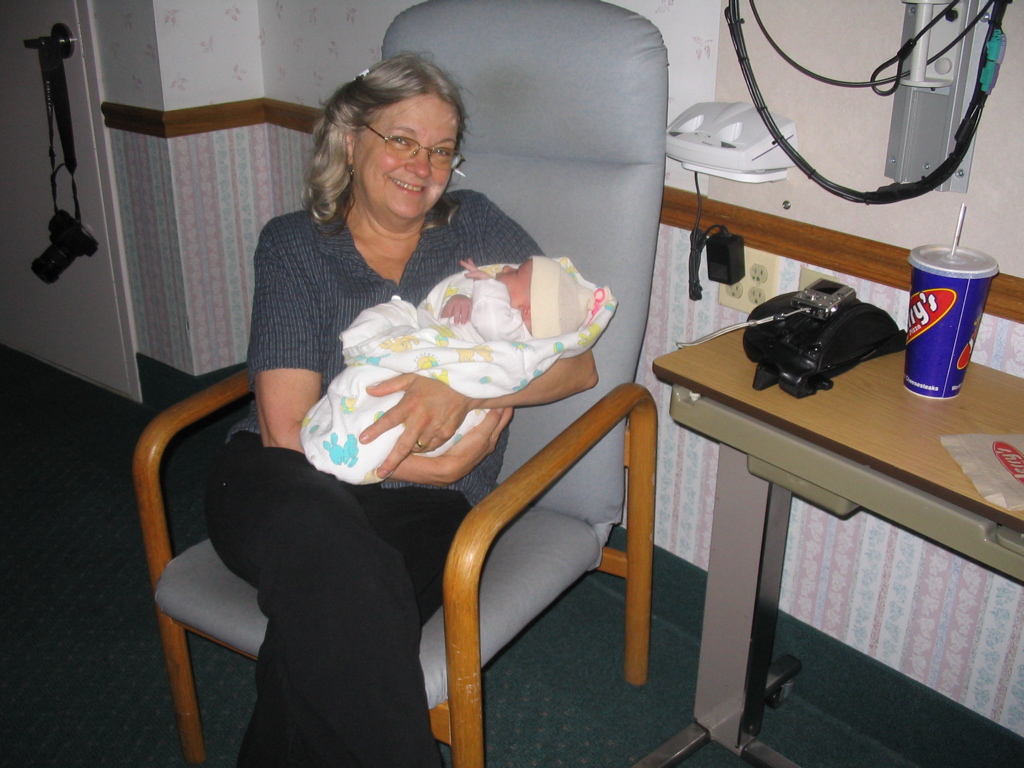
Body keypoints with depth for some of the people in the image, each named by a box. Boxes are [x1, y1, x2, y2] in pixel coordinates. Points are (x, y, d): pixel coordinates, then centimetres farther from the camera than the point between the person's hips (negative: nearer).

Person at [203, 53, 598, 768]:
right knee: (328, 546, -37)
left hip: (420, 507, 0)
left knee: (321, 631, -33)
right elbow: (287, 428, -4)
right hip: (286, 486, 0)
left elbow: (579, 364, 1)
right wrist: (437, 465, -13)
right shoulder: (294, 243, 7)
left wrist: (461, 392, -17)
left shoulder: (473, 224, 11)